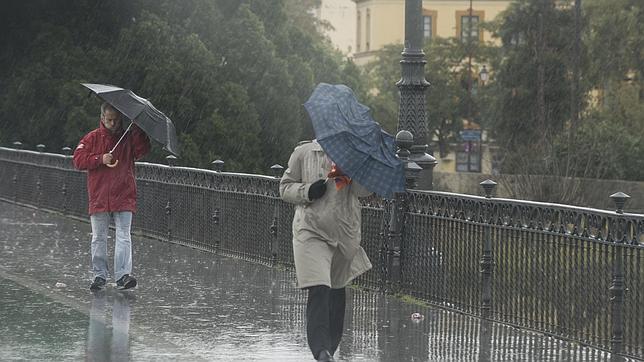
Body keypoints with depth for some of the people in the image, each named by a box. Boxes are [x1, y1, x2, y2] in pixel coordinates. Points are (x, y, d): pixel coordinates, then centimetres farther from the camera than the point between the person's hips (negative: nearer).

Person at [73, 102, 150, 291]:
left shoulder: (129, 138, 7)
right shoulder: (92, 138, 7)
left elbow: (143, 149, -9)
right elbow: (78, 159, -1)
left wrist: (137, 129, -17)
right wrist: (100, 159, -13)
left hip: (124, 198, -1)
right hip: (98, 197, 1)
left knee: (123, 237, -8)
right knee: (98, 238, 6)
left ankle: (123, 275, -12)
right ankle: (99, 275, 14)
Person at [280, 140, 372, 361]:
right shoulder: (304, 153, -1)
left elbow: (365, 190, -6)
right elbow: (285, 188, 4)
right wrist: (308, 191, -15)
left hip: (346, 234, 4)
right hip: (312, 232, -3)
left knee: (338, 289, 19)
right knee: (319, 291, -18)